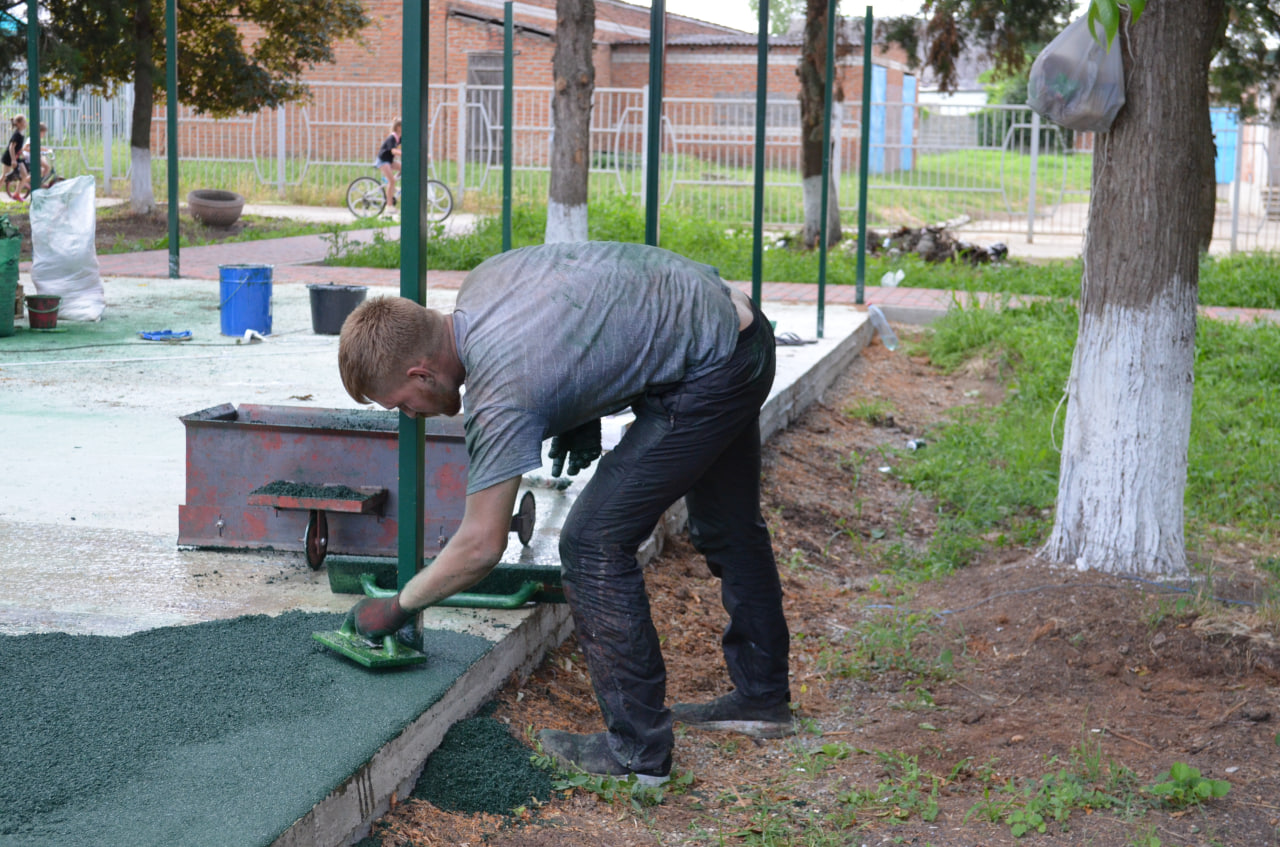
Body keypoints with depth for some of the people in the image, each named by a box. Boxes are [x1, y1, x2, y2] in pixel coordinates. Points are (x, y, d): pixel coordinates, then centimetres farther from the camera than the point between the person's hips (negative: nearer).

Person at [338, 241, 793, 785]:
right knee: (728, 528, 24)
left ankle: (638, 750, -2)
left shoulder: (500, 395, -24)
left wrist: (396, 607, -5)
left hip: (708, 375, -10)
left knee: (594, 545, -8)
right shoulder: (481, 281, -1)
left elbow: (481, 546, -19)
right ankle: (763, 697, 40)